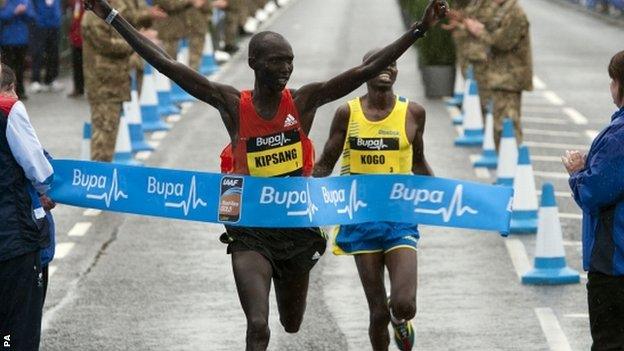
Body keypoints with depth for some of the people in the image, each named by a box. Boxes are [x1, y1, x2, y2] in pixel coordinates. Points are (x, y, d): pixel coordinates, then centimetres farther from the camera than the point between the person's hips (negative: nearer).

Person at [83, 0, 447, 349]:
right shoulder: (233, 105, -8)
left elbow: (365, 71, -11)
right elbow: (166, 64, -9)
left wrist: (419, 29, -18)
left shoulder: (303, 102, -5)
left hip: (297, 227, 2)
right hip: (250, 232, -2)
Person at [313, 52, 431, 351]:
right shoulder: (348, 113, 0)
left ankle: (399, 317, 24)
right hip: (361, 220, 0)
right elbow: (325, 164, 9)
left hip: (400, 218, 0)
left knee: (404, 306, -14)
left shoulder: (412, 113, 3)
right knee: (378, 313, -2)